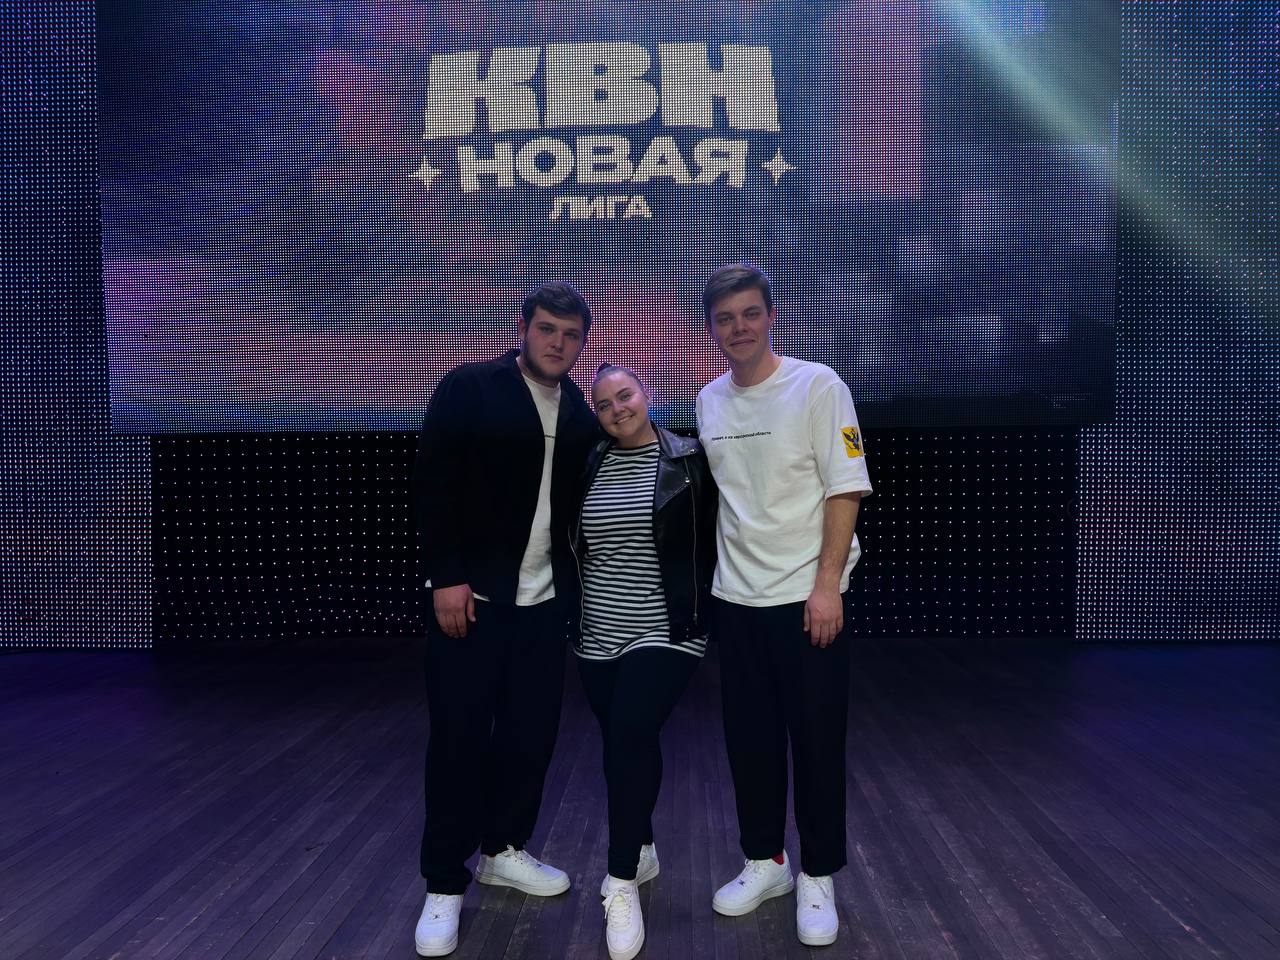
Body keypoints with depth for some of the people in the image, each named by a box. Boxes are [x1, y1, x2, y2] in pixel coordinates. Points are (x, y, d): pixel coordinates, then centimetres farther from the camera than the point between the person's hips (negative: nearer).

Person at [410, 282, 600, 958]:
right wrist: (447, 576, -15)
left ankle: (503, 850, 31)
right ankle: (444, 884, 15)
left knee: (531, 733, 10)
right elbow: (432, 484, -10)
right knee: (459, 736, 0)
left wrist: (572, 583, 8)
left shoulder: (580, 415, 8)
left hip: (544, 600, 5)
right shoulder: (469, 389, -7)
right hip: (471, 594, -5)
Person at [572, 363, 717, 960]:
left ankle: (622, 883, -6)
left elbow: (713, 538, -2)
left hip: (666, 634, -4)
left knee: (631, 736, -19)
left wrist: (707, 603, -6)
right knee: (622, 743, 12)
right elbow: (573, 545, 14)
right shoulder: (589, 467, 5)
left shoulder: (690, 462, -5)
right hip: (598, 636, 4)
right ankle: (641, 851, 34)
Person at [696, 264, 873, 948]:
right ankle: (765, 861, 29)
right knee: (749, 736, 12)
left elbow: (845, 488, -12)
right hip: (736, 596, 5)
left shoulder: (817, 386, -9)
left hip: (807, 594, -5)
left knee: (816, 738, 4)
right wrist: (726, 572, 10)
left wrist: (827, 585, -17)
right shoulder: (709, 401, 7)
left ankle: (817, 878, 20)